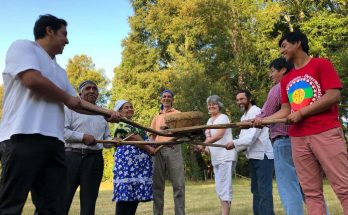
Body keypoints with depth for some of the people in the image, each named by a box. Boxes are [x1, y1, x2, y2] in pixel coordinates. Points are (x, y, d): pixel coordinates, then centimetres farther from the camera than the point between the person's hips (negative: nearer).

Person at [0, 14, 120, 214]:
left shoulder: (59, 71, 29)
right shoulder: (23, 46, 6)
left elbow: (77, 104, 31)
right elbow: (32, 80, -12)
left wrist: (106, 113, 24)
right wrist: (67, 98, 2)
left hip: (54, 140, 8)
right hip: (24, 135, -8)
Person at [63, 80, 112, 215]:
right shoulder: (71, 108, 4)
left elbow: (106, 137, 20)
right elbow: (62, 130, -7)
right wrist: (83, 137, -15)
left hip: (94, 160, 4)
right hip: (72, 157, -4)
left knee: (89, 202, 7)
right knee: (63, 200, -3)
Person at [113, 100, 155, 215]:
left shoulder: (134, 126, 27)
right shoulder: (121, 124, -2)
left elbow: (144, 140, 29)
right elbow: (134, 138, -13)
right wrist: (149, 149, -9)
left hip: (139, 163, 9)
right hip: (128, 162, -9)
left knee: (135, 194, 6)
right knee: (125, 196, -11)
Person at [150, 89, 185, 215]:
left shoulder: (178, 114, 12)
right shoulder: (157, 117, 22)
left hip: (173, 149, -3)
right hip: (158, 150, 4)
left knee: (178, 184, -7)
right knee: (157, 184, 3)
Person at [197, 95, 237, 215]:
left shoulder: (223, 117, -7)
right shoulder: (210, 121, 18)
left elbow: (219, 135, -22)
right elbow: (209, 137, 19)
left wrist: (204, 144, -29)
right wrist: (207, 148, -1)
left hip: (226, 156, -9)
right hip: (216, 158, 9)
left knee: (224, 186, -12)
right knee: (219, 188, 11)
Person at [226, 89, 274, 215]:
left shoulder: (256, 112, -12)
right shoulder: (244, 116, 18)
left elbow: (251, 137, -20)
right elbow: (244, 138, 13)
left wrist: (234, 143, -12)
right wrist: (236, 146, -6)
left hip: (263, 156, -10)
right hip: (254, 157, 10)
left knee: (264, 191, -12)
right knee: (256, 190, 14)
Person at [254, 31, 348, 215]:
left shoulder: (321, 64, 1)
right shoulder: (286, 80, 19)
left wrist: (301, 112, -10)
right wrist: (263, 120, 3)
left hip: (326, 133, -6)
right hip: (298, 139, 6)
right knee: (311, 192, 5)